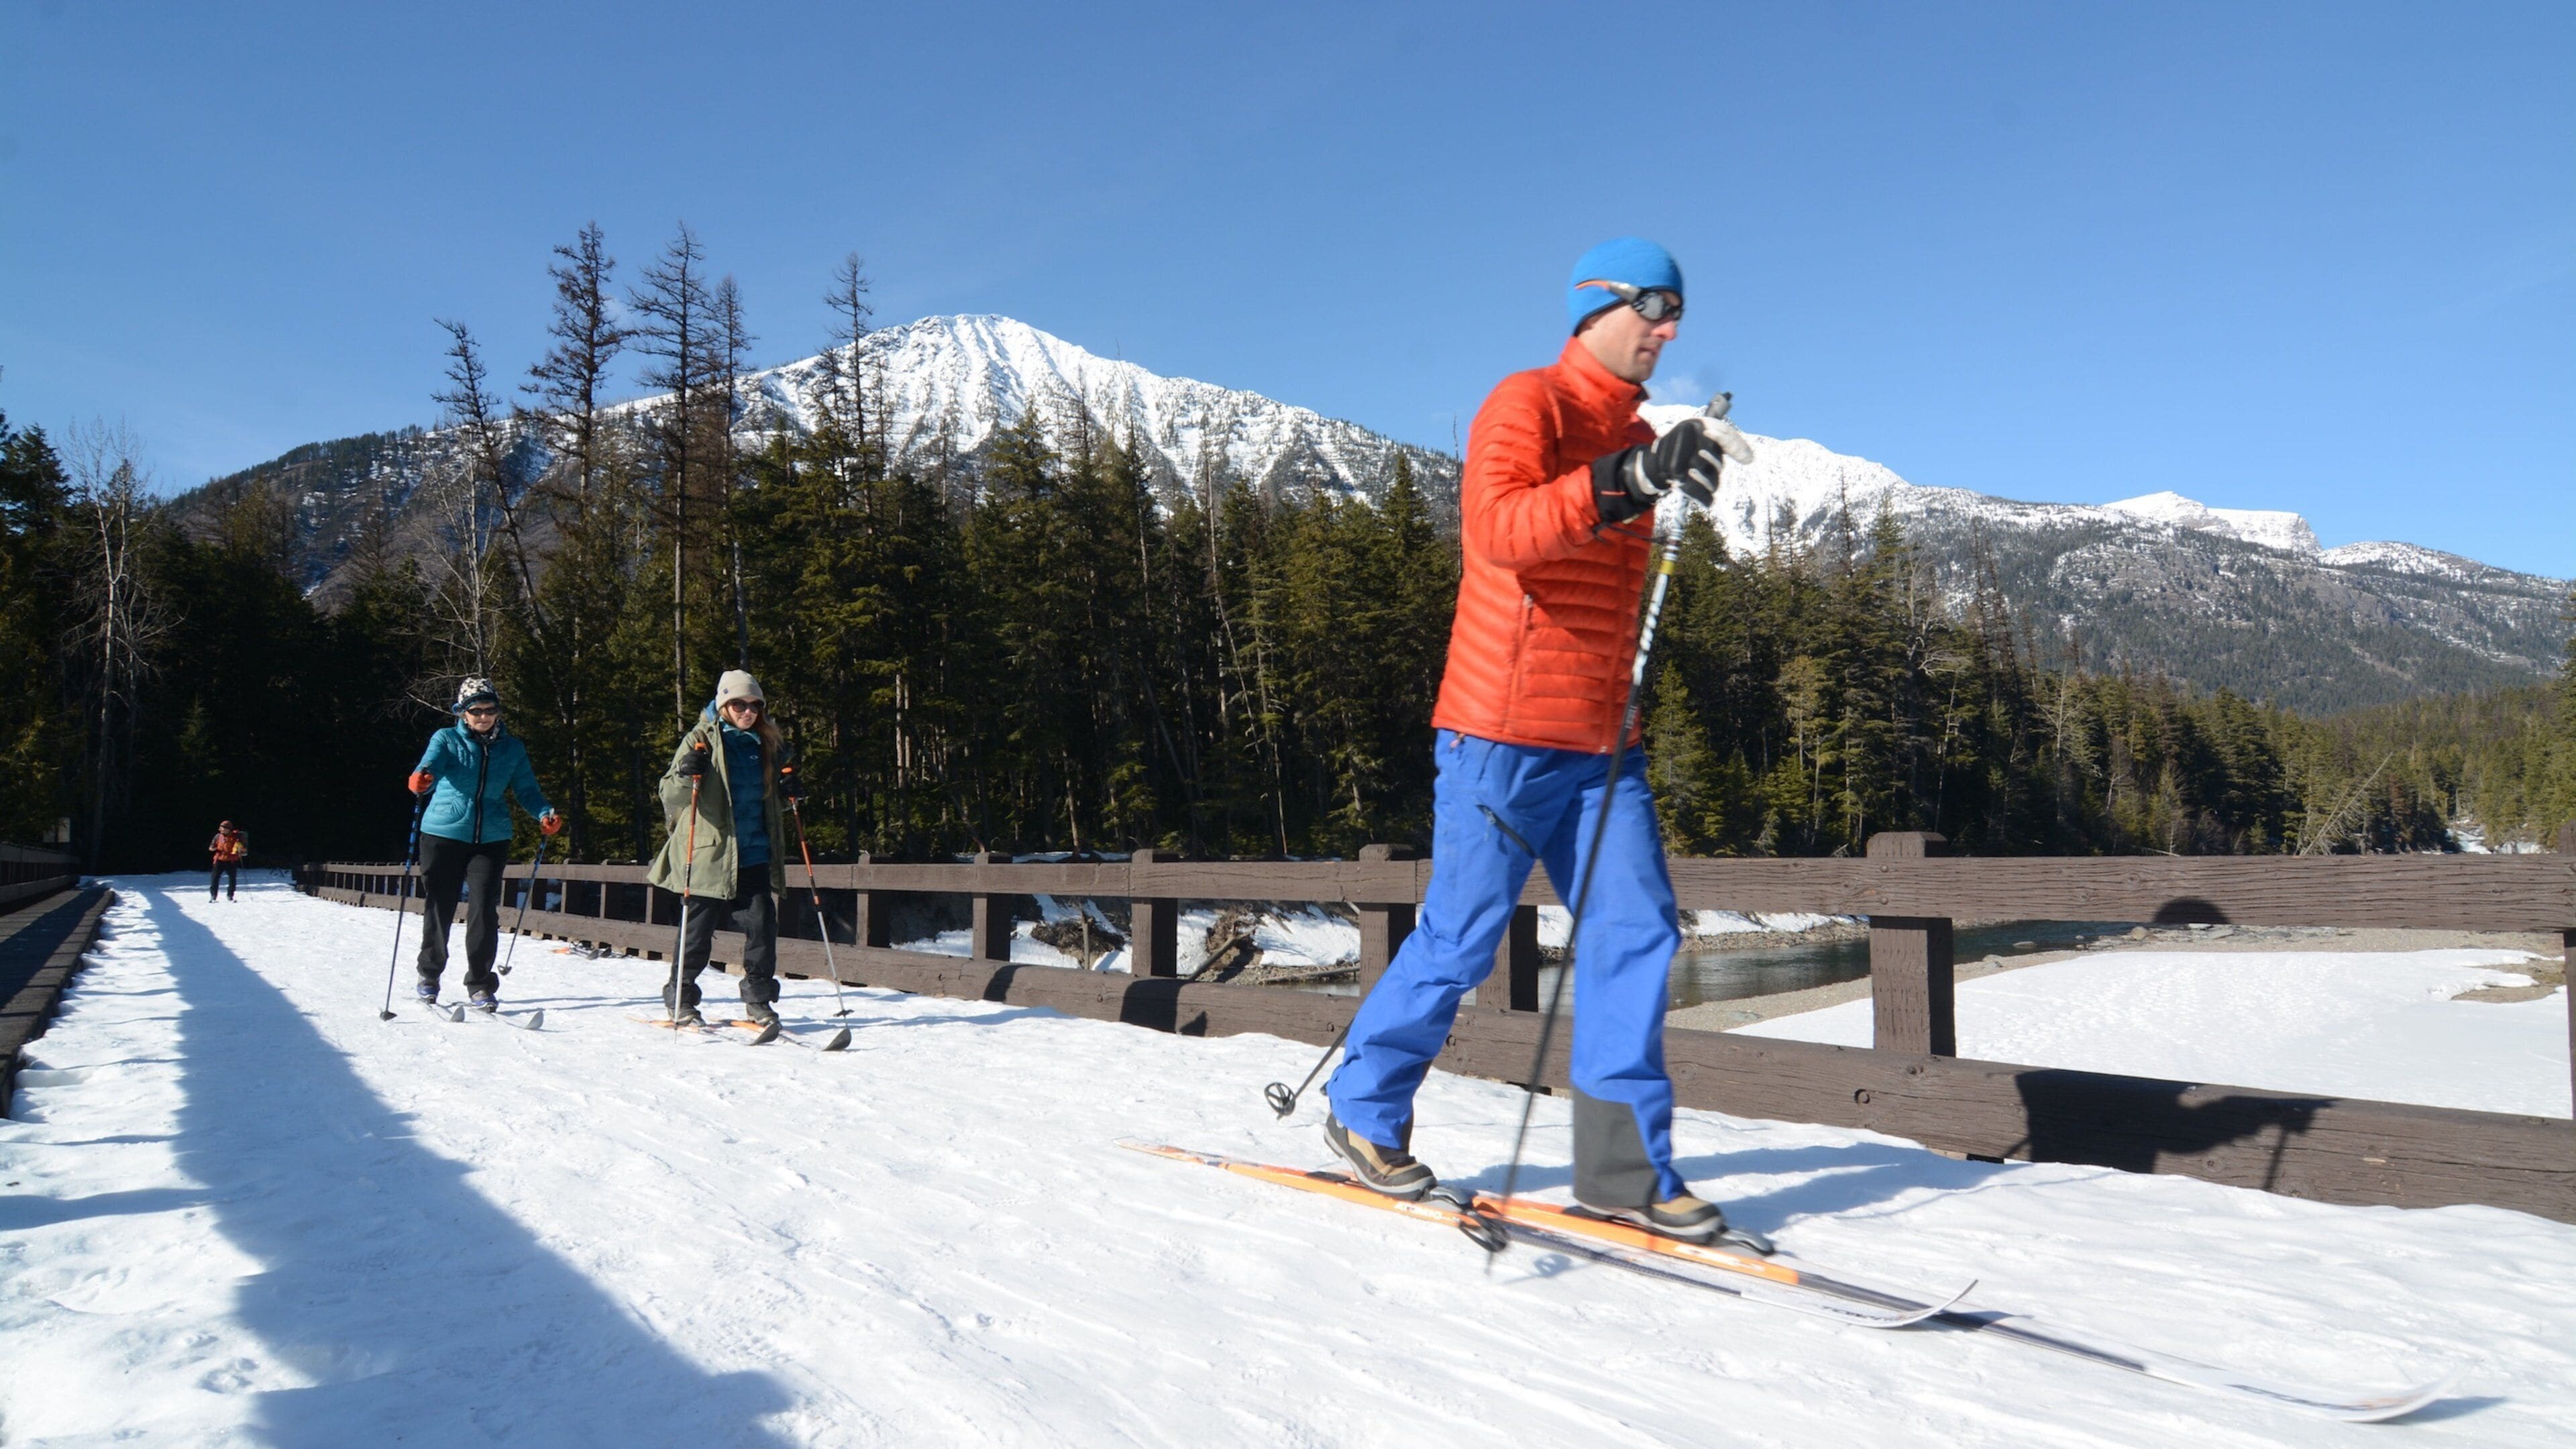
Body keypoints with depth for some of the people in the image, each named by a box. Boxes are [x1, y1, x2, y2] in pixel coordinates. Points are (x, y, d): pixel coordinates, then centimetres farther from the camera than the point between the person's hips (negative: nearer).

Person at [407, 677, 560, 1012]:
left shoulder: (512, 748, 9)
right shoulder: (447, 740, 2)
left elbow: (526, 789, 9)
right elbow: (433, 762, -19)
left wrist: (544, 814, -10)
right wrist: (422, 777, -42)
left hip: (491, 838, 1)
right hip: (444, 833, -1)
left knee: (484, 910, -7)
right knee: (439, 907, 7)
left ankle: (480, 984, 4)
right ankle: (429, 973, 31)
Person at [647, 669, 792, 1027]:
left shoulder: (765, 744, 14)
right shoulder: (702, 740, -2)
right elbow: (670, 796, -6)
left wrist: (786, 791, 4)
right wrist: (684, 775, -27)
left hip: (755, 856, 4)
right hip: (710, 855, -4)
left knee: (762, 925, -3)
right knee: (698, 930, 3)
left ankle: (758, 999, 10)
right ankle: (680, 999, 19)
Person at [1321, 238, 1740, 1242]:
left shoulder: (1635, 440, 17)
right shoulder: (1527, 405, -8)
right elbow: (1496, 529, -29)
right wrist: (1623, 482, -39)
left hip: (1600, 743, 8)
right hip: (1504, 732, -7)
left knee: (1636, 927, -2)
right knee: (1460, 939, 0)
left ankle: (1622, 1163, 5)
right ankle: (1365, 1109, 21)